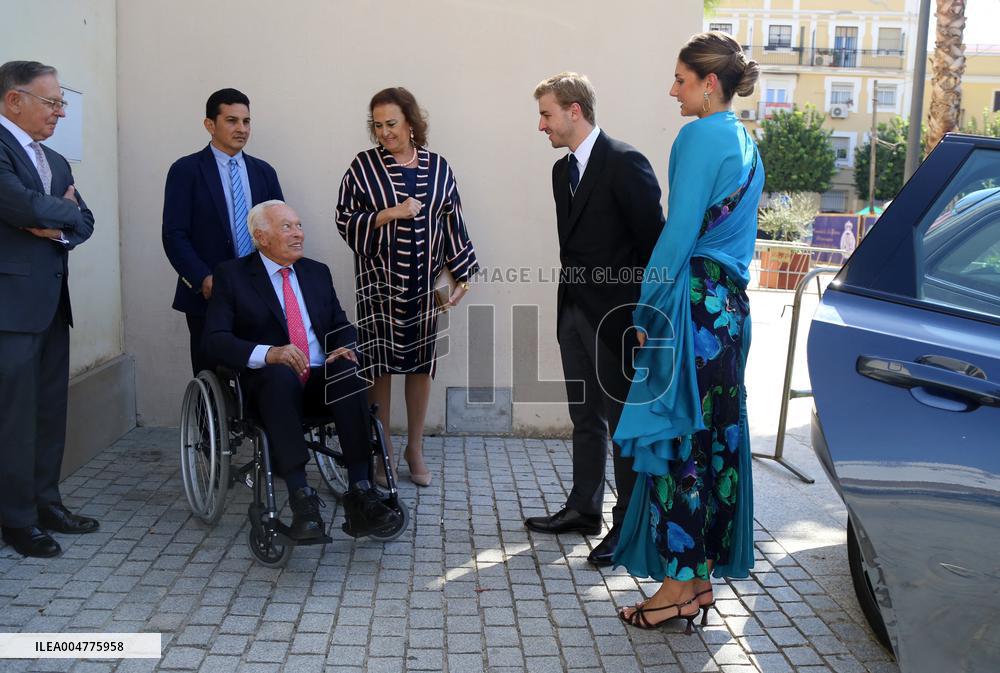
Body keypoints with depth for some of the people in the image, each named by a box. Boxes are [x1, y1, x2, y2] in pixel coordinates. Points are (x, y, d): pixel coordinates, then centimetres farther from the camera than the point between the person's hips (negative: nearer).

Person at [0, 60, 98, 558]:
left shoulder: (54, 161, 18)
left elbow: (84, 221, 12)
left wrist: (57, 227, -9)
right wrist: (65, 210, -2)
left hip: (52, 303, 8)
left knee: (50, 410, 12)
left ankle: (46, 504, 23)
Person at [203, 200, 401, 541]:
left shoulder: (317, 272, 20)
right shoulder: (232, 275, 5)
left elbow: (342, 326, 18)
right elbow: (215, 340, -7)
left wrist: (344, 349, -8)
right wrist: (268, 353, -25)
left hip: (321, 383, 3)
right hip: (269, 384, -3)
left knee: (347, 369, -30)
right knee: (281, 374, -37)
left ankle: (361, 495, -37)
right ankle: (301, 498, -42)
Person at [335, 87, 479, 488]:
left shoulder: (437, 167, 4)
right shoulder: (364, 166, -2)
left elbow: (452, 223, 7)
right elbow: (344, 220, -4)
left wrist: (462, 275, 3)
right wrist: (391, 214, -16)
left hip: (424, 284, 2)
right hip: (379, 283, -2)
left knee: (422, 363, 7)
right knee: (379, 364, 3)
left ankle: (415, 448, 22)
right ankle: (381, 451, 17)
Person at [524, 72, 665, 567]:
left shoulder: (625, 163, -13)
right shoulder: (563, 170, 13)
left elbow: (653, 241, -14)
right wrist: (570, 300, 12)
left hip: (617, 317, -8)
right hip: (575, 313, 8)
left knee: (625, 422, 2)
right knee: (586, 419, 17)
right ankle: (584, 508, 30)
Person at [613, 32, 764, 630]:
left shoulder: (701, 136, -12)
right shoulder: (746, 144, 16)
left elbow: (680, 230, -16)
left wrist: (648, 309, -10)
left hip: (693, 305, -9)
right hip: (732, 306, 9)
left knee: (677, 439, -2)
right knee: (715, 437, 12)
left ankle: (679, 585, 7)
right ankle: (703, 577, 22)